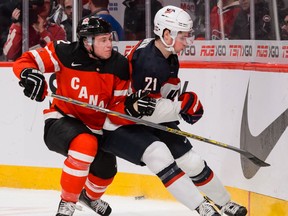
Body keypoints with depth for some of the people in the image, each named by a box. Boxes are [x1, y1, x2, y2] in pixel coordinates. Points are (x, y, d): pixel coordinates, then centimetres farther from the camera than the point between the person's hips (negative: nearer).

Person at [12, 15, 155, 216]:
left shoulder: (119, 65, -10)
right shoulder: (66, 53, -20)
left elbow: (116, 109, -8)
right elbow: (24, 61, -13)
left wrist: (131, 105, -30)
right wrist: (28, 73, -36)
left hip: (96, 127, 5)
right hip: (61, 121, -5)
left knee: (106, 170, 14)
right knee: (85, 144, -35)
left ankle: (91, 196, 54)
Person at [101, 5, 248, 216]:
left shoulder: (170, 57, 1)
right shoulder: (148, 62, -30)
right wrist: (182, 105, -25)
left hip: (152, 121, 9)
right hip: (120, 125, -9)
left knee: (191, 160, 6)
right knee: (157, 153, -32)